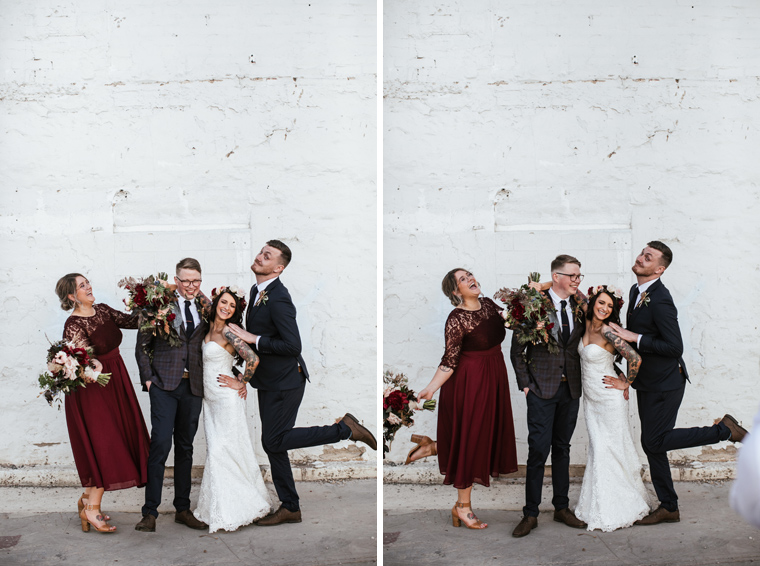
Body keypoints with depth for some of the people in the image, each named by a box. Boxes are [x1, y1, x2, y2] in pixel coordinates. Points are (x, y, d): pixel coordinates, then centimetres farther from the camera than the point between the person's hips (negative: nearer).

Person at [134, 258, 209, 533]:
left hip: (193, 386, 4)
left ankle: (183, 509, 20)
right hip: (165, 385, -4)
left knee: (185, 448, 11)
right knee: (160, 445, -9)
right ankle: (150, 512, -2)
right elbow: (142, 345, 1)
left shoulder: (206, 308, 8)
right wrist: (147, 378, -6)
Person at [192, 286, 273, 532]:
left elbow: (253, 359, -25)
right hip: (210, 399, 8)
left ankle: (227, 512, 5)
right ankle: (220, 509, 17)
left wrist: (240, 383, -13)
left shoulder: (228, 332, -16)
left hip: (226, 400, -8)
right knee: (215, 450, 9)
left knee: (223, 450, -6)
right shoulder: (210, 328, 8)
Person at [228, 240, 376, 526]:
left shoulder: (278, 300, -23)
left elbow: (293, 346, -28)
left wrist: (253, 339, -25)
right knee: (272, 443, 11)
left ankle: (345, 428, 1)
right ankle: (290, 508, 22)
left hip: (284, 381, -9)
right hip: (269, 380, 9)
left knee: (275, 441, -7)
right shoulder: (256, 291, 7)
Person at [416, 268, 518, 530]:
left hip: (495, 376, 8)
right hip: (471, 381, -8)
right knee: (470, 439, 1)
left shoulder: (488, 303, 0)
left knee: (487, 432, 17)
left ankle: (435, 446, 39)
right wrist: (431, 388, -27)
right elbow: (450, 361, -19)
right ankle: (463, 506, 13)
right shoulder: (456, 319, -21)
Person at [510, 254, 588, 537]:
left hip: (571, 388, 5)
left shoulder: (580, 307, 4)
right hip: (542, 388, -4)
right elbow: (517, 349, -5)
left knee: (562, 448, 14)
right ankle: (530, 514, 5)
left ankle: (562, 508, 24)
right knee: (538, 450, -5)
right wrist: (525, 384, -7)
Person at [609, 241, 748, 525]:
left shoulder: (660, 301, -24)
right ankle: (668, 507, 23)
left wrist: (635, 338, -26)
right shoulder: (636, 291, 6)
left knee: (655, 442, -6)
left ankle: (724, 430, 7)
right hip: (648, 382, 9)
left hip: (664, 383, -9)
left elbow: (675, 347, -26)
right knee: (651, 444, 12)